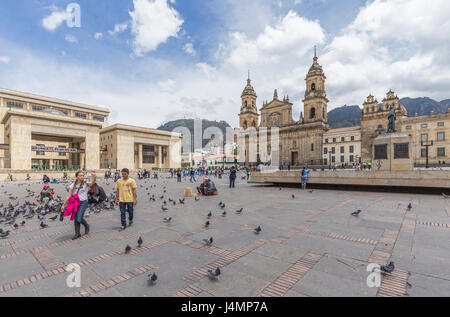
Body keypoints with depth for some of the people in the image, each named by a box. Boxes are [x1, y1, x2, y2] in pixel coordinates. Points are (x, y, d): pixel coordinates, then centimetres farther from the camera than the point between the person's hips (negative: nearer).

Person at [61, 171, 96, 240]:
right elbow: (68, 196, 8)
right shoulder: (73, 185, 7)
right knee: (75, 219, 8)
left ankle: (87, 226, 20)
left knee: (79, 219, -11)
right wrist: (63, 205, 4)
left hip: (83, 202, -4)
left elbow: (93, 182, -22)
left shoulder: (86, 184, -2)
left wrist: (94, 177, -43)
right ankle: (77, 234, 23)